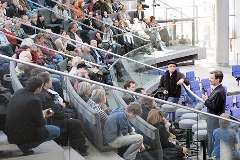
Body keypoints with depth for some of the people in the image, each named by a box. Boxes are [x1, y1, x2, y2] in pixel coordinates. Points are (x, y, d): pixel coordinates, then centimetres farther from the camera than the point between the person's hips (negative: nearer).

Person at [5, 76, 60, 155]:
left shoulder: (18, 92, 0)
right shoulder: (34, 101, -25)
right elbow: (41, 123, -15)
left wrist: (42, 113, 16)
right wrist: (43, 116, 7)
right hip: (23, 136, -9)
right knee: (56, 131, 6)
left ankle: (23, 144, 14)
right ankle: (26, 146, 0)